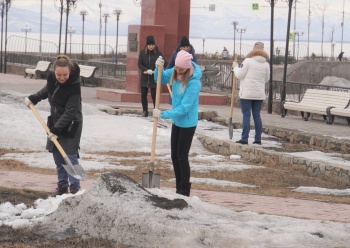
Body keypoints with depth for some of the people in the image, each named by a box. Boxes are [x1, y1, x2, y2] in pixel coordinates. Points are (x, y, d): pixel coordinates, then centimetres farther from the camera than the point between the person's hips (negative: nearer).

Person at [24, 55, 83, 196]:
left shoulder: (74, 86, -25)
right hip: (55, 122, 7)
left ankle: (75, 188, -7)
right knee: (58, 157, 10)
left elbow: (70, 112, -27)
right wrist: (33, 99, 8)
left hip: (71, 125, -7)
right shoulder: (52, 78, -6)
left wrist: (57, 129, -29)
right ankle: (62, 186, 19)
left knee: (70, 157, -11)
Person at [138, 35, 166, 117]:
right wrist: (146, 70, -19)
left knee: (154, 95, -3)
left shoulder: (158, 53, -6)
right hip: (144, 77, 3)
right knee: (143, 94, 5)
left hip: (155, 77, -3)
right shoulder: (142, 52, -1)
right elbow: (139, 64, -3)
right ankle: (145, 111, 17)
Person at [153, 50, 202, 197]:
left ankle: (185, 192, 9)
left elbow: (184, 108, -27)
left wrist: (163, 114, -24)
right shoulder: (175, 72, -7)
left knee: (182, 157, -3)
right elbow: (160, 79, 9)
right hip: (176, 121, 8)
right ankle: (179, 189, 23)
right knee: (174, 156, 12)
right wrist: (158, 68, -13)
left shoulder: (194, 83, -27)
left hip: (188, 123, -8)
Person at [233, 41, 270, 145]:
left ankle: (244, 138, -5)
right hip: (259, 94, 4)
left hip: (247, 93, -4)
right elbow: (266, 79, 13)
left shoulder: (248, 61, -10)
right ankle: (258, 139, 9)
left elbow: (239, 75, -9)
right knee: (257, 115, 9)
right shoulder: (266, 64, 5)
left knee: (246, 115, -3)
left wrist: (235, 67, 8)